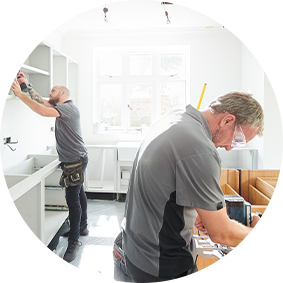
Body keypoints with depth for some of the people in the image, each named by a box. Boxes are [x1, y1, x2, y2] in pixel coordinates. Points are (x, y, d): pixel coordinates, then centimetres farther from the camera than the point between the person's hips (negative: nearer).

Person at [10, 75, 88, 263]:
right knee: (78, 194, 18)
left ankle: (74, 241, 0)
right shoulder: (62, 107, 13)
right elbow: (41, 101, 13)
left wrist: (20, 93, -24)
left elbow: (43, 111, -31)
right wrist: (27, 85, 8)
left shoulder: (68, 108, -18)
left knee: (73, 199, -8)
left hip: (76, 160, -10)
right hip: (74, 160, 10)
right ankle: (82, 227, 33)